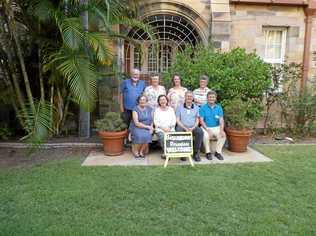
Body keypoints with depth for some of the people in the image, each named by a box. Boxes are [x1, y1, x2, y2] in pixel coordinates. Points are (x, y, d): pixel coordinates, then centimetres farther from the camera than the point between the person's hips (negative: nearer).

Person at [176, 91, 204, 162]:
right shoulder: (179, 107, 9)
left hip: (193, 127, 2)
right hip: (182, 127, -1)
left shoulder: (196, 107, 15)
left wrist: (192, 128, -9)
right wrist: (185, 128, -12)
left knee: (200, 131, -30)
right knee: (179, 130, -35)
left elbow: (197, 120, 10)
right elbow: (178, 120, 2)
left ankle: (196, 153, -19)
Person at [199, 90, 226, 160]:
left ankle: (218, 152, -6)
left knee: (223, 135, -25)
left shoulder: (219, 107, 5)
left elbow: (221, 120, -3)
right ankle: (208, 152, -10)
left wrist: (221, 130, -21)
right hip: (206, 127, -2)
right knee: (205, 136, -33)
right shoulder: (203, 107, -3)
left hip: (216, 127, 3)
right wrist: (208, 130, -21)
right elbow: (201, 120, -9)